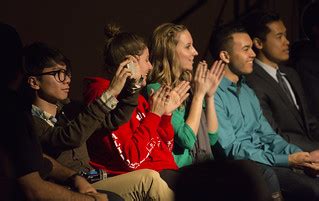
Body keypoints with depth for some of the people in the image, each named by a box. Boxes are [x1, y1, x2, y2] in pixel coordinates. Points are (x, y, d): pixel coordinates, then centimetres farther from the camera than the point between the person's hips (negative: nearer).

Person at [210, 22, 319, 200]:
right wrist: (287, 160, -16)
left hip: (268, 160, 8)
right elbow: (231, 150, -13)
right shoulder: (213, 95, -8)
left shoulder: (247, 91, 22)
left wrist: (301, 155, -1)